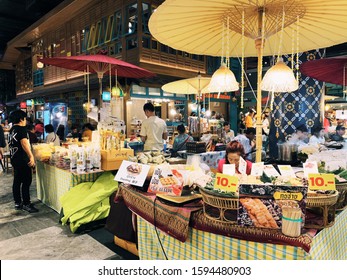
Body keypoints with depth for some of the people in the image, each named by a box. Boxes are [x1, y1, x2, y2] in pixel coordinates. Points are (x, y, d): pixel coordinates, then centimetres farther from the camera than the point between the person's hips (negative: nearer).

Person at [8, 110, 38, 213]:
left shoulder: (12, 129, 14)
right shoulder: (21, 129, -14)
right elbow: (24, 143, -28)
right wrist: (31, 156, -34)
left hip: (14, 158, 9)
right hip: (22, 159, -9)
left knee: (17, 181, 13)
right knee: (26, 181, -3)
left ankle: (17, 203, 21)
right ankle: (26, 204, 1)